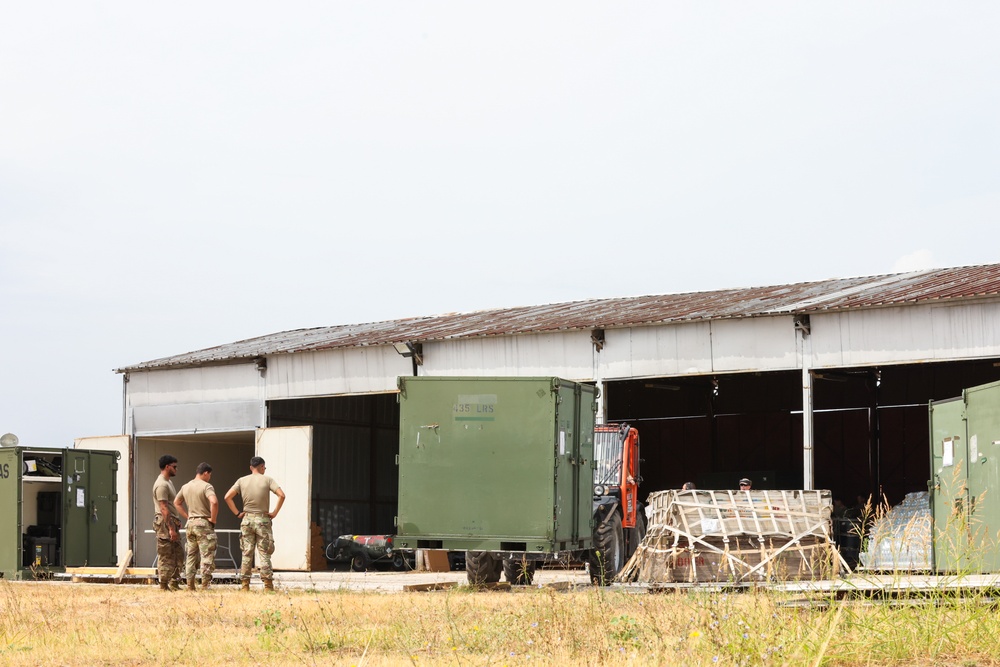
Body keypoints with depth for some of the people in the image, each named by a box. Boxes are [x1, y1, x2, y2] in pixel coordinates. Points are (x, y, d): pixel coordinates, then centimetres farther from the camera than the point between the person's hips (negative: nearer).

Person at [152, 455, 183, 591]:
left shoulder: (168, 482, 17)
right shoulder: (161, 485, -16)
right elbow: (164, 508, -21)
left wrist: (176, 524, 20)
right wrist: (170, 528, -23)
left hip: (172, 523, 10)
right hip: (165, 524, -10)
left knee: (177, 554, 11)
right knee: (166, 556, -6)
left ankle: (174, 583, 14)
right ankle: (164, 585, -2)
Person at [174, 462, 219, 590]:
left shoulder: (185, 487, 11)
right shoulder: (206, 486, -12)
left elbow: (176, 502, 22)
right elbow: (214, 502, -28)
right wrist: (213, 519, -14)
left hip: (190, 523, 7)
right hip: (204, 524, -7)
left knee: (191, 555, 13)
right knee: (207, 556, -3)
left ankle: (190, 585, 14)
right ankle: (205, 586, -6)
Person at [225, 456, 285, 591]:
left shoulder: (242, 481, 4)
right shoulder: (267, 480, -4)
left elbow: (228, 497, -1)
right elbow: (281, 495, -14)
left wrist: (237, 513, 4)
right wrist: (275, 513, -6)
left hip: (247, 519, 3)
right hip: (262, 519, -3)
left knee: (247, 554, 7)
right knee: (264, 554, 0)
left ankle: (244, 584, 6)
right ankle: (268, 585, -2)